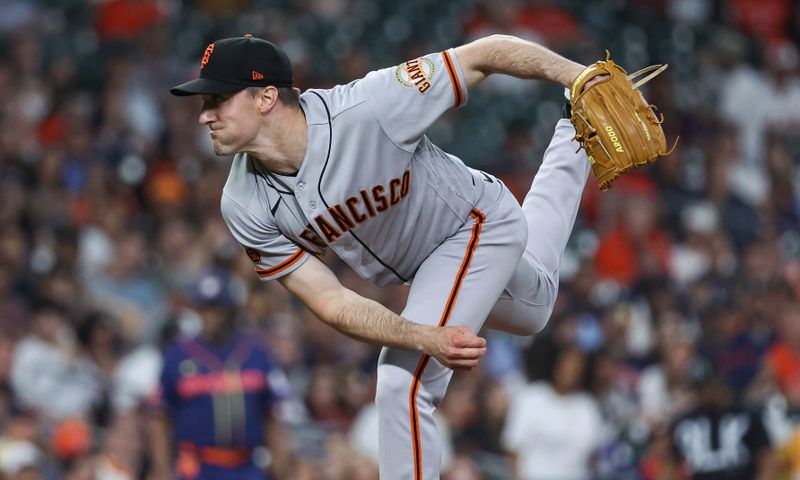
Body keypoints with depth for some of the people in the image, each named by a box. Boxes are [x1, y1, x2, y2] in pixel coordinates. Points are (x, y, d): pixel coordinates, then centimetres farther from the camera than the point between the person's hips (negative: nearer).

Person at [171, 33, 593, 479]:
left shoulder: (364, 111, -38)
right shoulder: (246, 207, -24)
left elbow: (482, 56, -29)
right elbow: (332, 303, -23)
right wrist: (428, 340, -38)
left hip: (479, 224, -6)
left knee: (403, 385, -22)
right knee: (531, 310, 36)